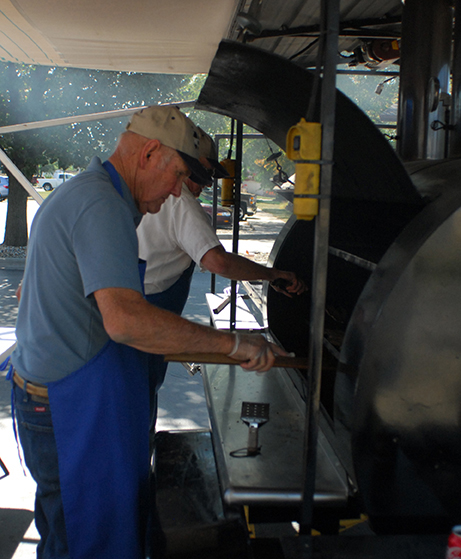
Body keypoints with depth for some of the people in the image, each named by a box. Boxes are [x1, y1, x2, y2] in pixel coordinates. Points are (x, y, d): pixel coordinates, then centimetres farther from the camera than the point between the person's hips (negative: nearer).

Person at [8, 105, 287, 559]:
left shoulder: (73, 194, 15)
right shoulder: (103, 204, -20)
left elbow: (28, 292, 26)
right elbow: (125, 320, -33)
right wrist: (232, 343, -27)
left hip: (42, 387, 10)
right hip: (71, 405, -10)